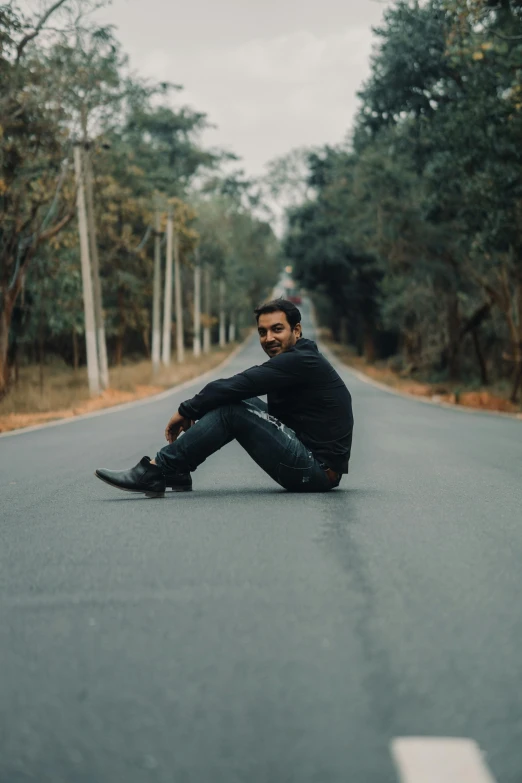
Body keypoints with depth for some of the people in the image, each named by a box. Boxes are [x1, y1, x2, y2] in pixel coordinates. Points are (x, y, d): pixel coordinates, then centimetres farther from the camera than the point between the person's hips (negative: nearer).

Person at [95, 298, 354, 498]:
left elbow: (233, 386, -19)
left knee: (231, 410, -16)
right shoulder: (295, 362, 16)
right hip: (314, 467, 10)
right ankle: (177, 471, 10)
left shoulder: (300, 362, -14)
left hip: (317, 471, -10)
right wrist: (194, 414, 5)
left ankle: (154, 473, -12)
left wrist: (186, 411, -8)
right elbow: (237, 389, 18)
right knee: (241, 403, 12)